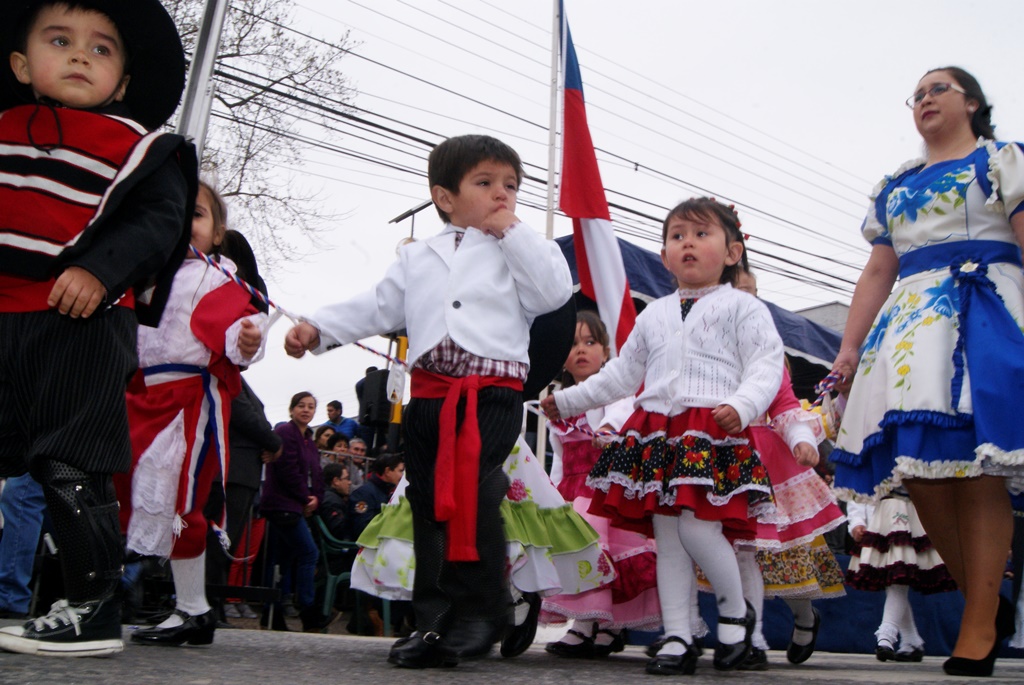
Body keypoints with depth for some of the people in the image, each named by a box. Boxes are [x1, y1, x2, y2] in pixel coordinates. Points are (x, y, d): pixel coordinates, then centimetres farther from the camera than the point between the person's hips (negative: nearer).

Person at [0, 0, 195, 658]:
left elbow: (159, 219, -9)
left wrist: (100, 269, -23)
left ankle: (94, 609, 4)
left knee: (69, 467, -6)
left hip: (83, 326, -6)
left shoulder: (138, 146, 1)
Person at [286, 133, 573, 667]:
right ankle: (435, 618, 17)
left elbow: (556, 290, -8)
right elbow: (379, 306, 18)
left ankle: (481, 610, -6)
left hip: (492, 392, -4)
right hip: (428, 394, 5)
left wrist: (512, 231, -4)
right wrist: (318, 328, 7)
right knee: (428, 503, 7)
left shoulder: (518, 250, 9)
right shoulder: (418, 257, 20)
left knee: (473, 493, -20)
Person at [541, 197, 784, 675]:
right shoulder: (654, 314, 22)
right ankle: (678, 637, 12)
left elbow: (766, 367, -4)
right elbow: (622, 372, 28)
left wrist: (742, 406, -23)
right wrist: (569, 400, 27)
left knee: (696, 527, -16)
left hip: (713, 432, -5)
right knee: (666, 537, 4)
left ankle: (736, 611, 11)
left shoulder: (742, 307, 6)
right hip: (656, 431, 6)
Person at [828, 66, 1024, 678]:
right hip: (910, 320, 5)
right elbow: (878, 272, 20)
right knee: (917, 467, -5)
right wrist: (850, 347, 10)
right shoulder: (894, 187, 25)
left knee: (974, 465, -13)